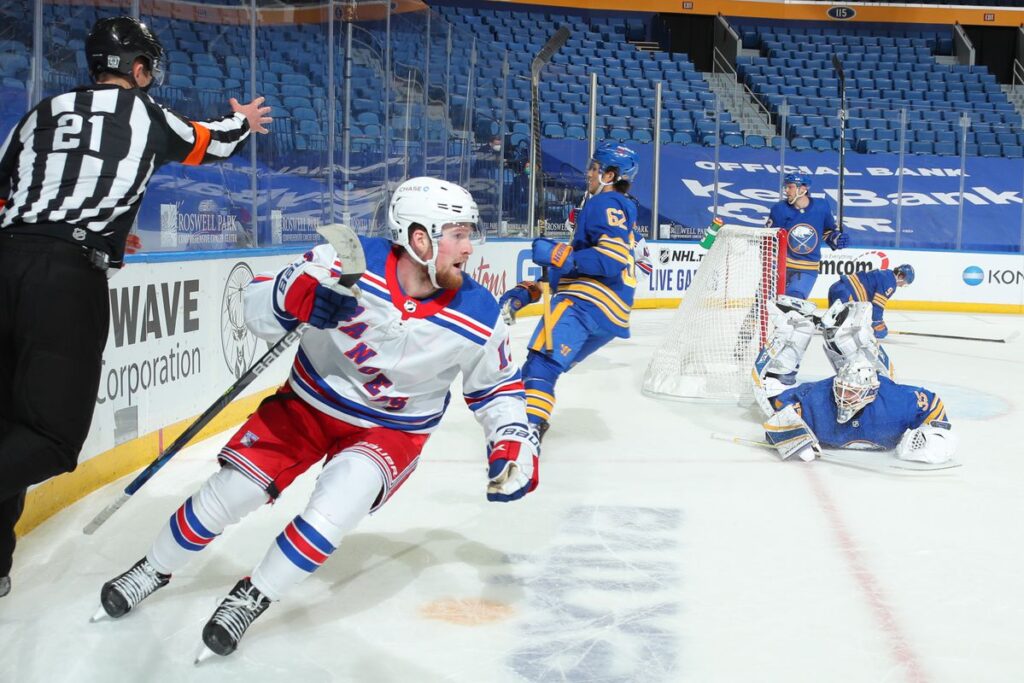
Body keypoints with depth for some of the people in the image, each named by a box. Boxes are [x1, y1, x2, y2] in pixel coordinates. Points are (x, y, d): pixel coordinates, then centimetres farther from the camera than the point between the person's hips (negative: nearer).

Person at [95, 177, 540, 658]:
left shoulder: (477, 317, -19)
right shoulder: (346, 262, -24)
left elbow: (497, 385, 0)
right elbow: (256, 305, -17)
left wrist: (514, 442, -14)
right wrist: (296, 294, -38)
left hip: (391, 429, 0)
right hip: (308, 403, 1)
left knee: (337, 501, -26)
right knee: (230, 491, -2)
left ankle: (252, 598, -1)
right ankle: (153, 570, 28)